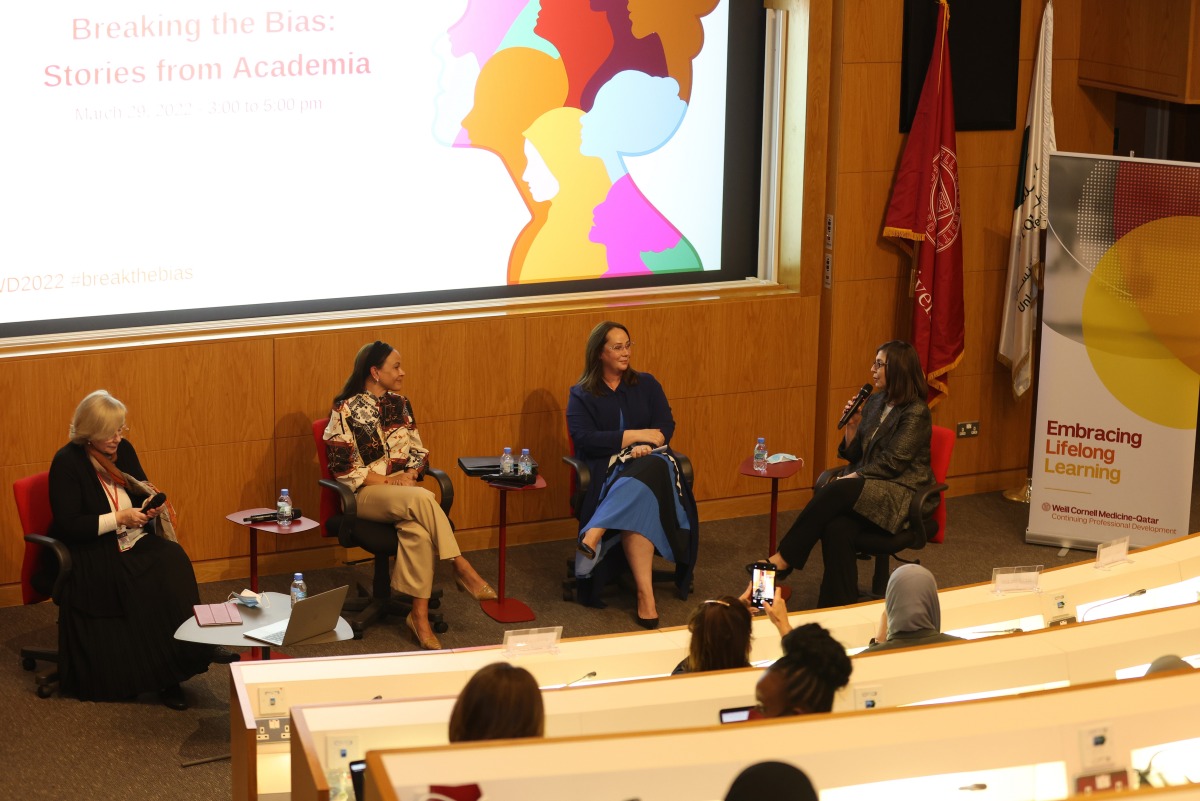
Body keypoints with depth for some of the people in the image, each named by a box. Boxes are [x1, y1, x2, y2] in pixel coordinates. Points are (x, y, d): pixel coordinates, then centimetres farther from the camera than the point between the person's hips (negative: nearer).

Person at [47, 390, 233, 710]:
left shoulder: (123, 450, 9)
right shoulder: (67, 462, -10)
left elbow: (144, 491, 21)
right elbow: (68, 526, -15)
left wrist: (151, 505, -3)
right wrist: (119, 518, -18)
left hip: (135, 540, 6)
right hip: (92, 552, -6)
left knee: (172, 558, -27)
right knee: (151, 579, -30)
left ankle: (193, 646, -27)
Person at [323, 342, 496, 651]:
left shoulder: (399, 405, 13)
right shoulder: (346, 411, -4)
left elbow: (418, 451, 16)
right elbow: (342, 466, -8)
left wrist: (410, 474, -6)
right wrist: (387, 481, -15)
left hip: (403, 489, 4)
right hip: (366, 493, -4)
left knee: (417, 530, -33)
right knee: (422, 499, -36)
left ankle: (419, 615, -33)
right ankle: (462, 569, -29)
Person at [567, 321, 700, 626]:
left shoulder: (646, 384, 19)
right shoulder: (581, 395, 10)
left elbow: (666, 425, 7)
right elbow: (584, 439, -6)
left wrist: (646, 445, -16)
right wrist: (637, 436, -8)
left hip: (648, 461, 2)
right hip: (605, 471, -2)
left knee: (640, 479, -40)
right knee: (638, 501, -38)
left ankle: (593, 536, -53)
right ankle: (645, 593, -50)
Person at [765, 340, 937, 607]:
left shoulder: (916, 413, -9)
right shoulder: (875, 403, 14)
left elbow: (891, 464, -15)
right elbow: (853, 455, 16)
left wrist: (849, 479, -16)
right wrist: (852, 424, 0)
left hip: (902, 494, -6)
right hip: (867, 487, 6)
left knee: (835, 492, -31)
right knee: (837, 529, -28)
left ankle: (783, 559, -25)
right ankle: (837, 610, -29)